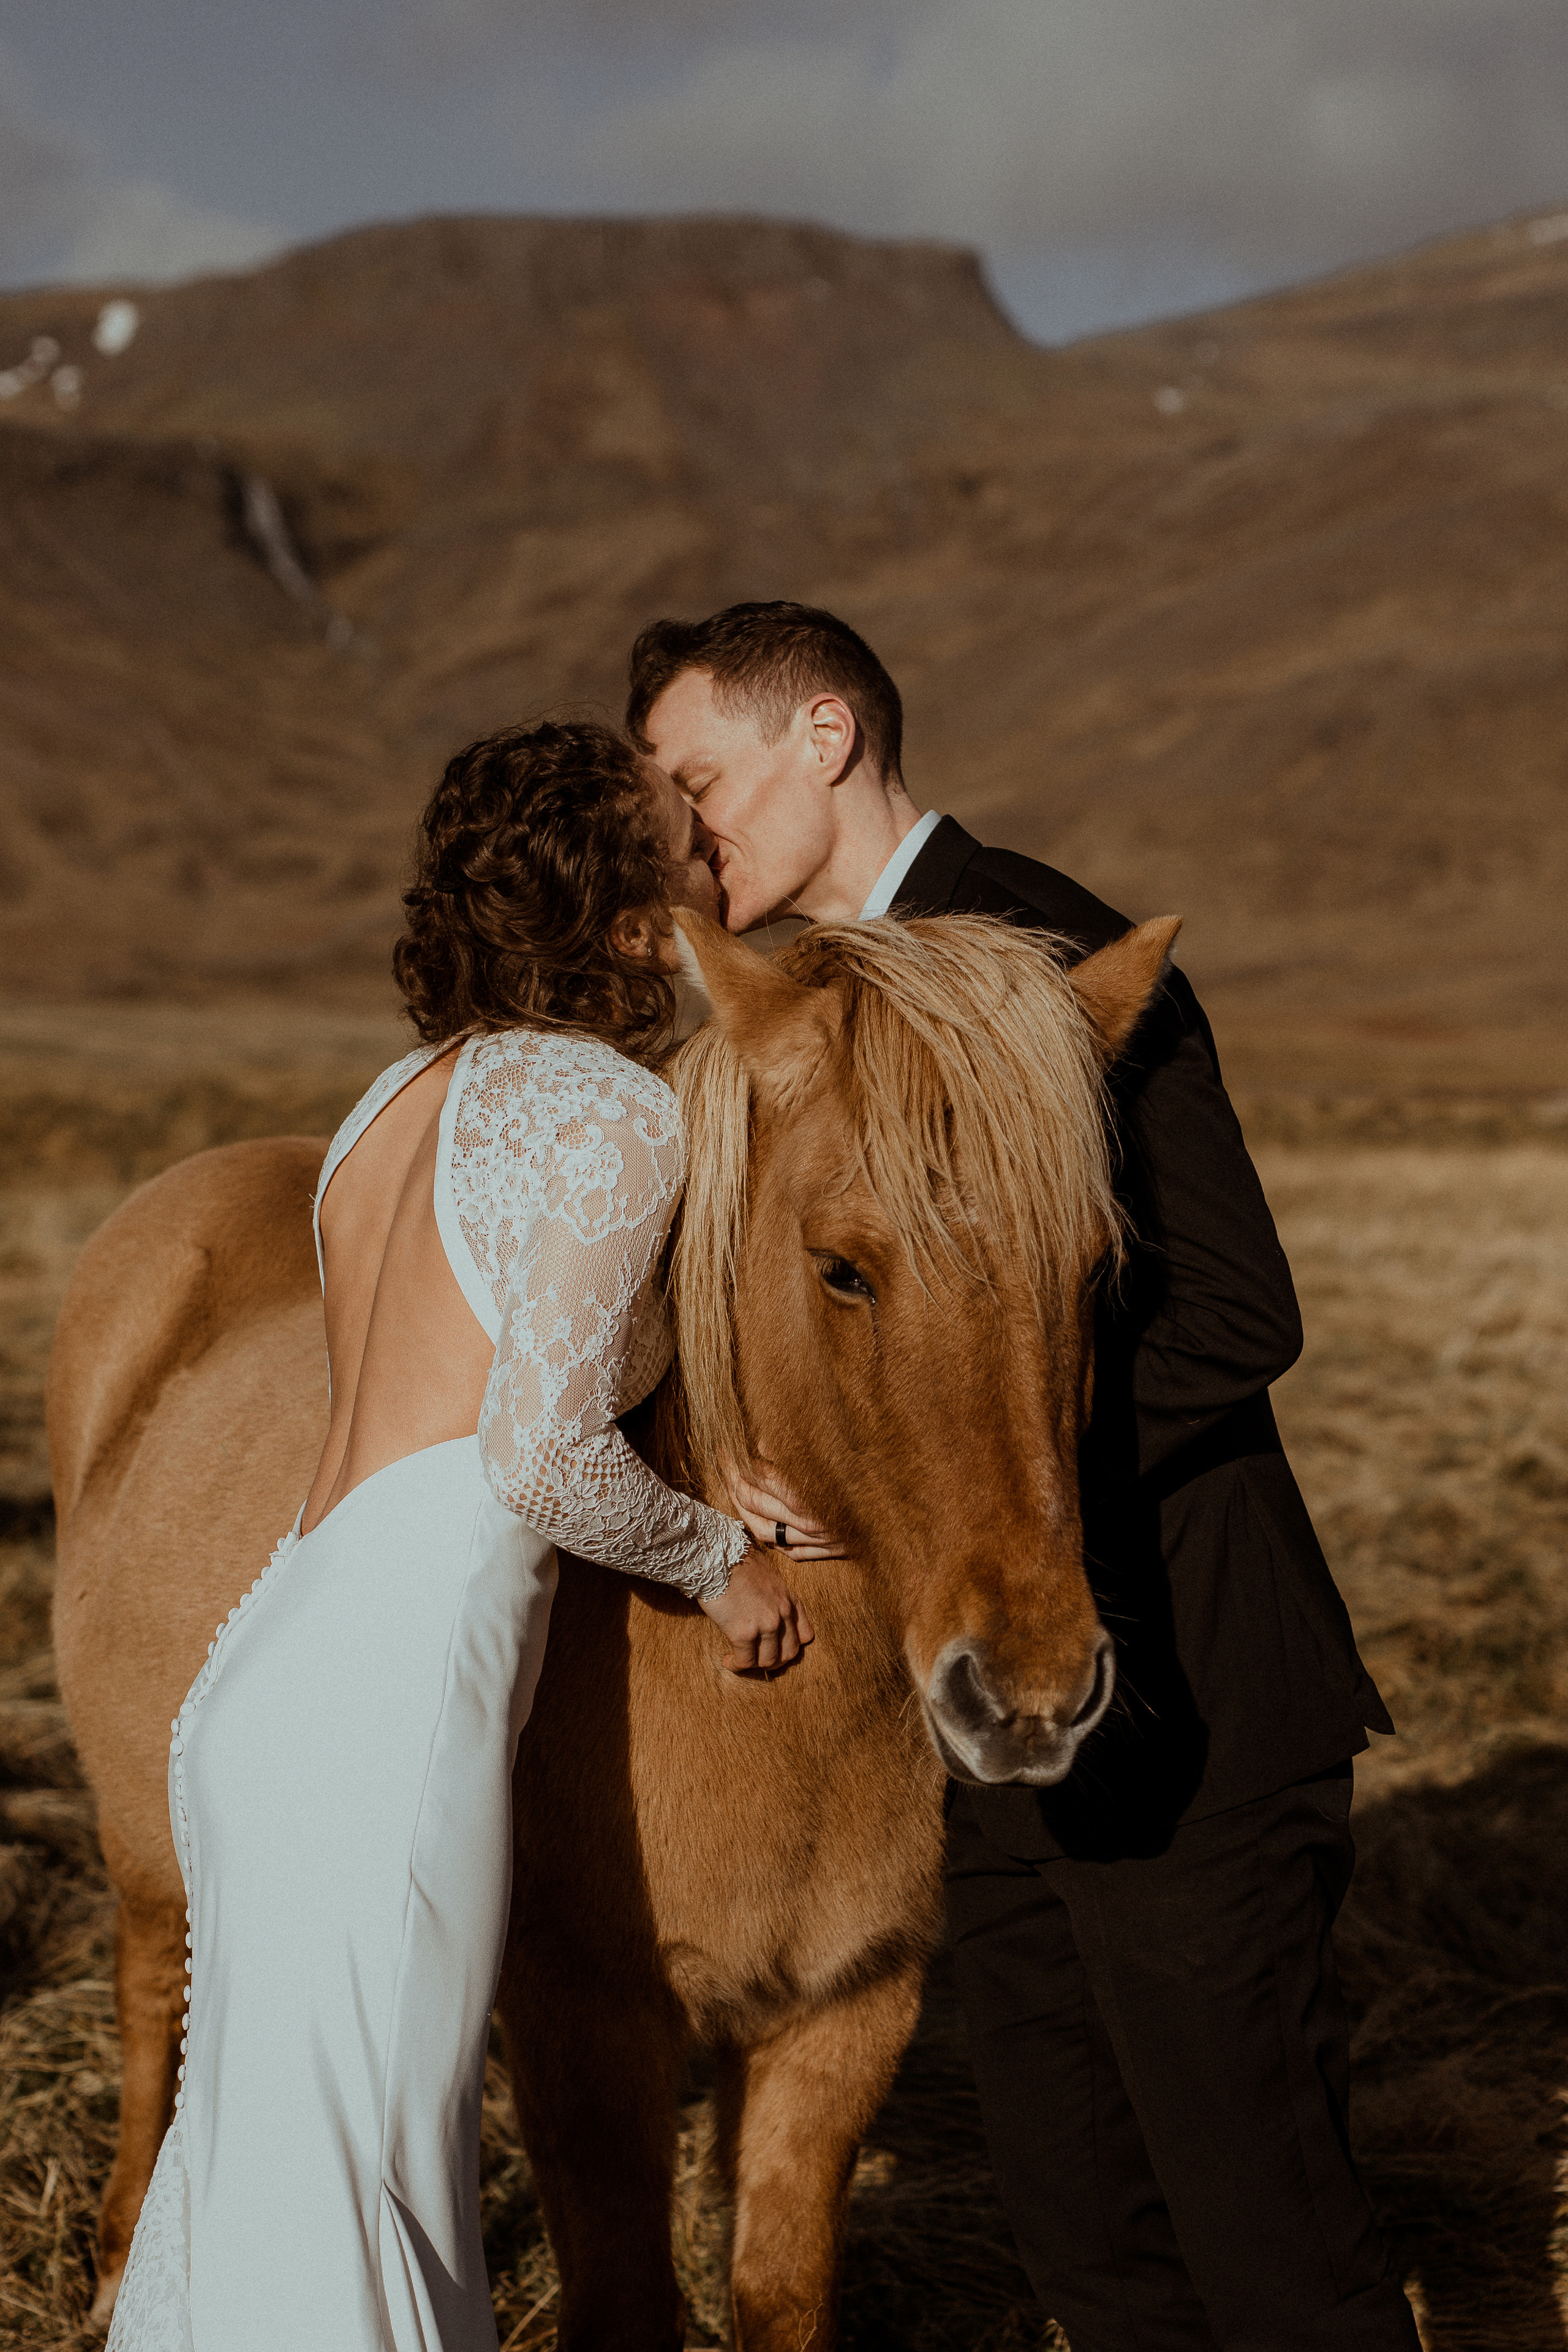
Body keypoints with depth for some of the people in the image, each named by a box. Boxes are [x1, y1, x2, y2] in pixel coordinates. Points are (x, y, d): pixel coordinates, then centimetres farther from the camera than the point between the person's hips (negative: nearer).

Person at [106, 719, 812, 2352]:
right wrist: (721, 1559, 0)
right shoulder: (618, 1114, -9)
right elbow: (542, 1452, -17)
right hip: (381, 1725, -9)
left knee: (254, 2165, 21)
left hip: (255, 1694, 9)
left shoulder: (406, 1096, 16)